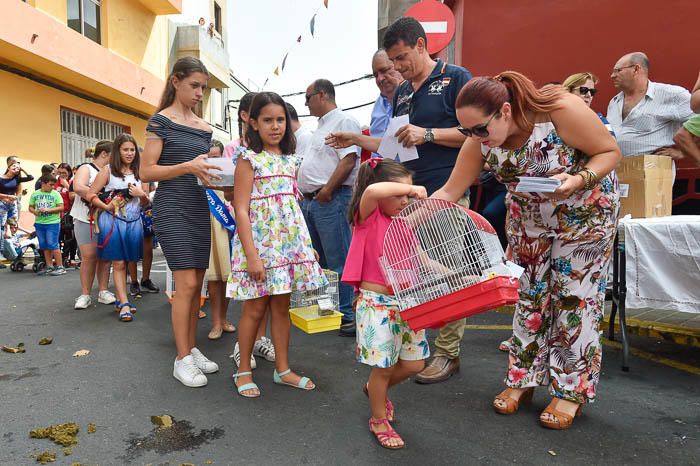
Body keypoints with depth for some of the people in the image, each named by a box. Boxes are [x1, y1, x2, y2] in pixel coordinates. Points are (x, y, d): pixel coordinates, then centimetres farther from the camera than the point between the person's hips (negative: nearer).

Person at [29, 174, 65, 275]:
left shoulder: (55, 194, -3)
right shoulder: (35, 194, 7)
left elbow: (61, 207, -9)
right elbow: (31, 207, 11)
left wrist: (48, 210, -18)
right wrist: (35, 212, -10)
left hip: (53, 223, -4)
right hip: (39, 223, 5)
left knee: (53, 245, -7)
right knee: (44, 246, 11)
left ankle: (60, 267, -1)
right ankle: (49, 266, 20)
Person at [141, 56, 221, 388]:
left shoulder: (204, 127, 15)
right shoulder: (161, 121, -3)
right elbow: (146, 172, -8)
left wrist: (210, 174, 1)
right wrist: (187, 166, -21)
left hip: (199, 208, 6)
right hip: (172, 209, -6)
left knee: (196, 283, 7)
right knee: (186, 283, -10)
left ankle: (192, 349, 19)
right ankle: (182, 359, 1)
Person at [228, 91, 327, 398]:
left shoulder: (291, 160, 12)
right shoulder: (249, 160, -6)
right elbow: (241, 210, -11)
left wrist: (303, 245, 12)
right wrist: (251, 255, -18)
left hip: (289, 241, 6)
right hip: (258, 242, -5)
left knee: (282, 305, 11)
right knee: (255, 308, 3)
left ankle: (282, 369, 23)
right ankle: (244, 371, 21)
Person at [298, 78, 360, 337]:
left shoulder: (344, 121, -6)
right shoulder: (321, 126, 24)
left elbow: (348, 160, -18)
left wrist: (326, 191, -20)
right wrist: (305, 194, 17)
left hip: (331, 200, -10)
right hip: (310, 201, 10)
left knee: (338, 262, -7)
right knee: (318, 261, 14)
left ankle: (348, 315, 2)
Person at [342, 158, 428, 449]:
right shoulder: (368, 217, -10)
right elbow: (372, 191, -34)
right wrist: (410, 188, -23)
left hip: (406, 302, 7)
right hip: (376, 302, -7)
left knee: (414, 364, 14)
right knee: (384, 367, 5)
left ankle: (376, 389, 42)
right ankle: (379, 421, 31)